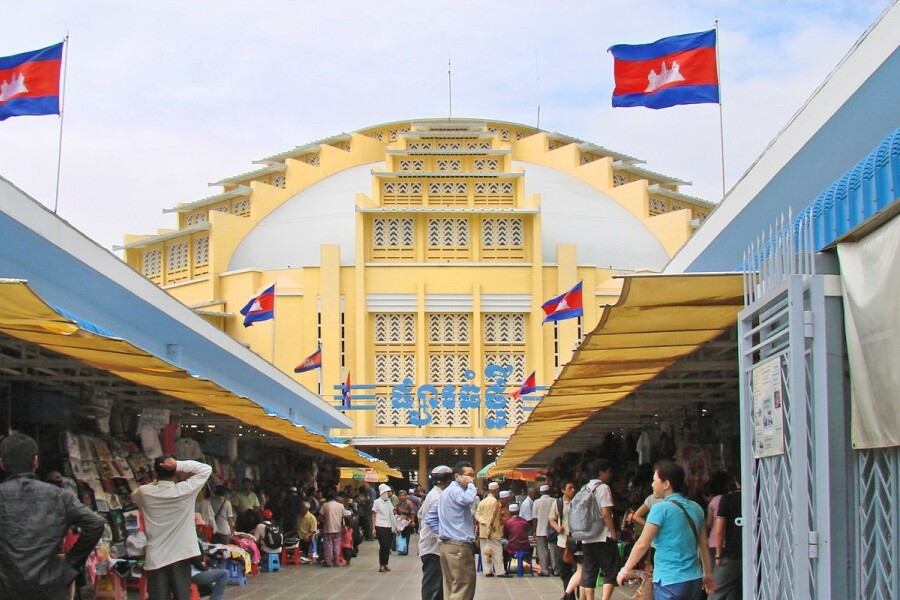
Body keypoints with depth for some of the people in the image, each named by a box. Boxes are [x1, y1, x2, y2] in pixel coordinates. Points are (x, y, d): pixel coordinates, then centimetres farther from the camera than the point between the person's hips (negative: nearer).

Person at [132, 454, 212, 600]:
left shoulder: (144, 493, -3)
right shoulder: (184, 490, -9)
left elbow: (134, 496, 22)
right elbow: (206, 469, 1)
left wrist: (155, 482, 17)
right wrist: (179, 465, -8)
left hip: (155, 559, 1)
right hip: (180, 557, -1)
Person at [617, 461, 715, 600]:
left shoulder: (661, 508, -12)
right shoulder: (696, 508, 9)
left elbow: (642, 544, -11)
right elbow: (704, 545, 13)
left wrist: (625, 570, -1)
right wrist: (708, 574, 22)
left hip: (670, 582, -7)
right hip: (695, 579, 7)